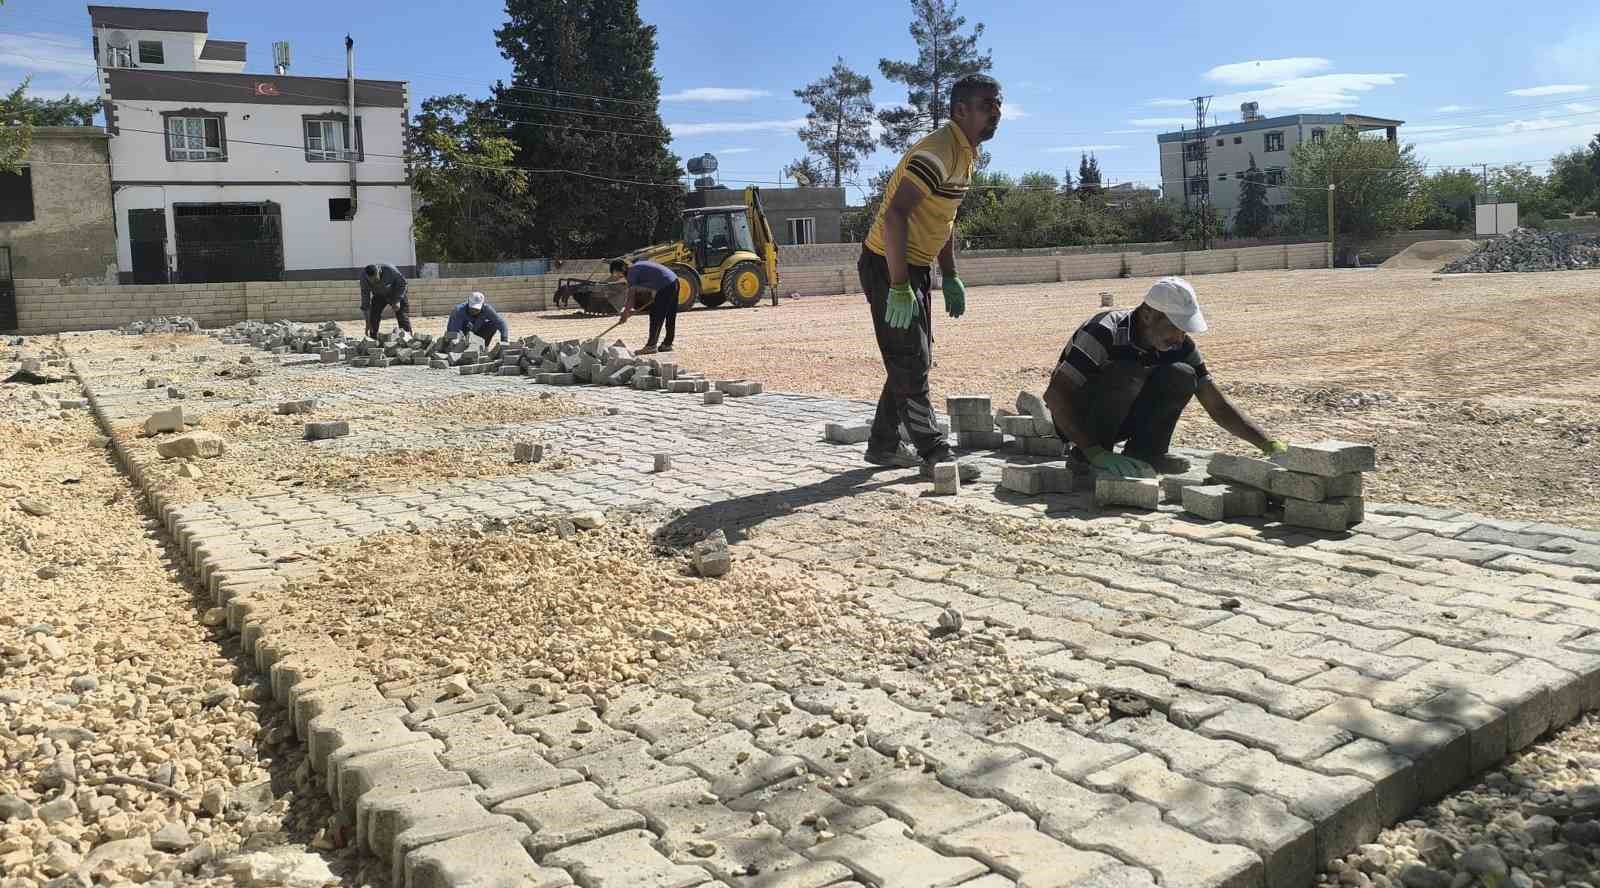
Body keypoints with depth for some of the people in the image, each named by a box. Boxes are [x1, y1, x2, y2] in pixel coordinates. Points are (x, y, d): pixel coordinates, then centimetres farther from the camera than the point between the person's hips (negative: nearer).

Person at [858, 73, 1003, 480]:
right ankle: (935, 454, -1)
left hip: (916, 266, 11)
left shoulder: (966, 154, 10)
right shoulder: (939, 151, -21)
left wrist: (950, 277, 16)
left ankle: (884, 446, 23)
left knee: (915, 361, 14)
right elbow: (894, 215, -29)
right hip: (889, 265, -10)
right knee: (910, 363, -6)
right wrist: (899, 287, -31)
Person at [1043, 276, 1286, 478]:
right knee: (1127, 374, -34)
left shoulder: (1180, 346, -8)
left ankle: (1142, 453, -10)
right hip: (1076, 419, -5)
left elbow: (1218, 405, -3)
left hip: (1122, 420, 5)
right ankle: (1090, 457, -19)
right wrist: (1096, 452, -37)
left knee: (1181, 376, -17)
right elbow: (1054, 395, -31)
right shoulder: (1104, 332, -27)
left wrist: (1269, 444, -15)